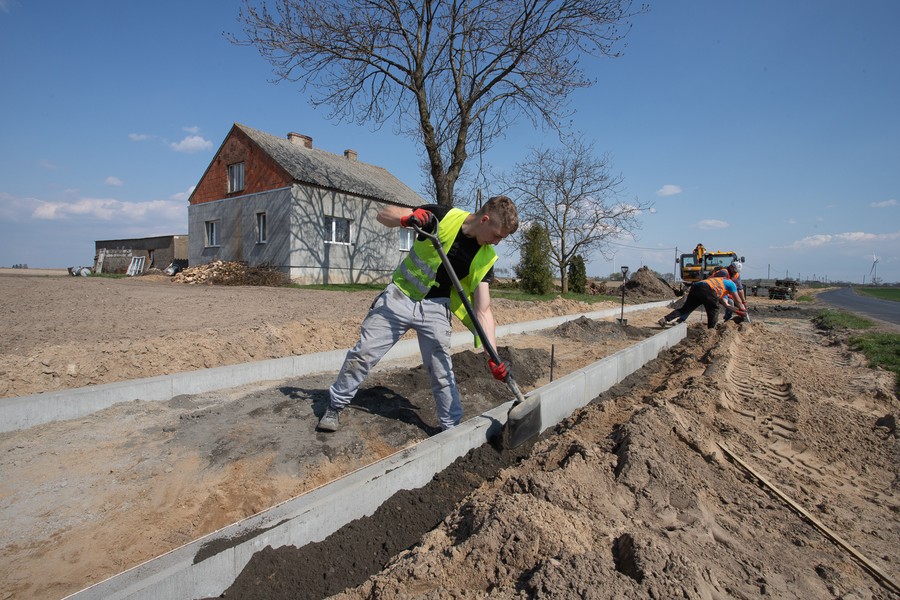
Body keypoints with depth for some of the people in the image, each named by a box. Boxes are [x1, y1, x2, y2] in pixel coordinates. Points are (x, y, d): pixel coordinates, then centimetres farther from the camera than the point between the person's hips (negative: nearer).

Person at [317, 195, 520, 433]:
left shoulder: (484, 258, -9)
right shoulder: (443, 216, -14)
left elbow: (483, 310, -11)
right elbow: (383, 214, -6)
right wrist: (406, 218, -29)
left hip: (435, 307, 1)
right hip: (400, 296, -1)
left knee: (442, 372, 2)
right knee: (363, 353, 3)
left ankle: (453, 427, 22)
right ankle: (335, 406, 25)